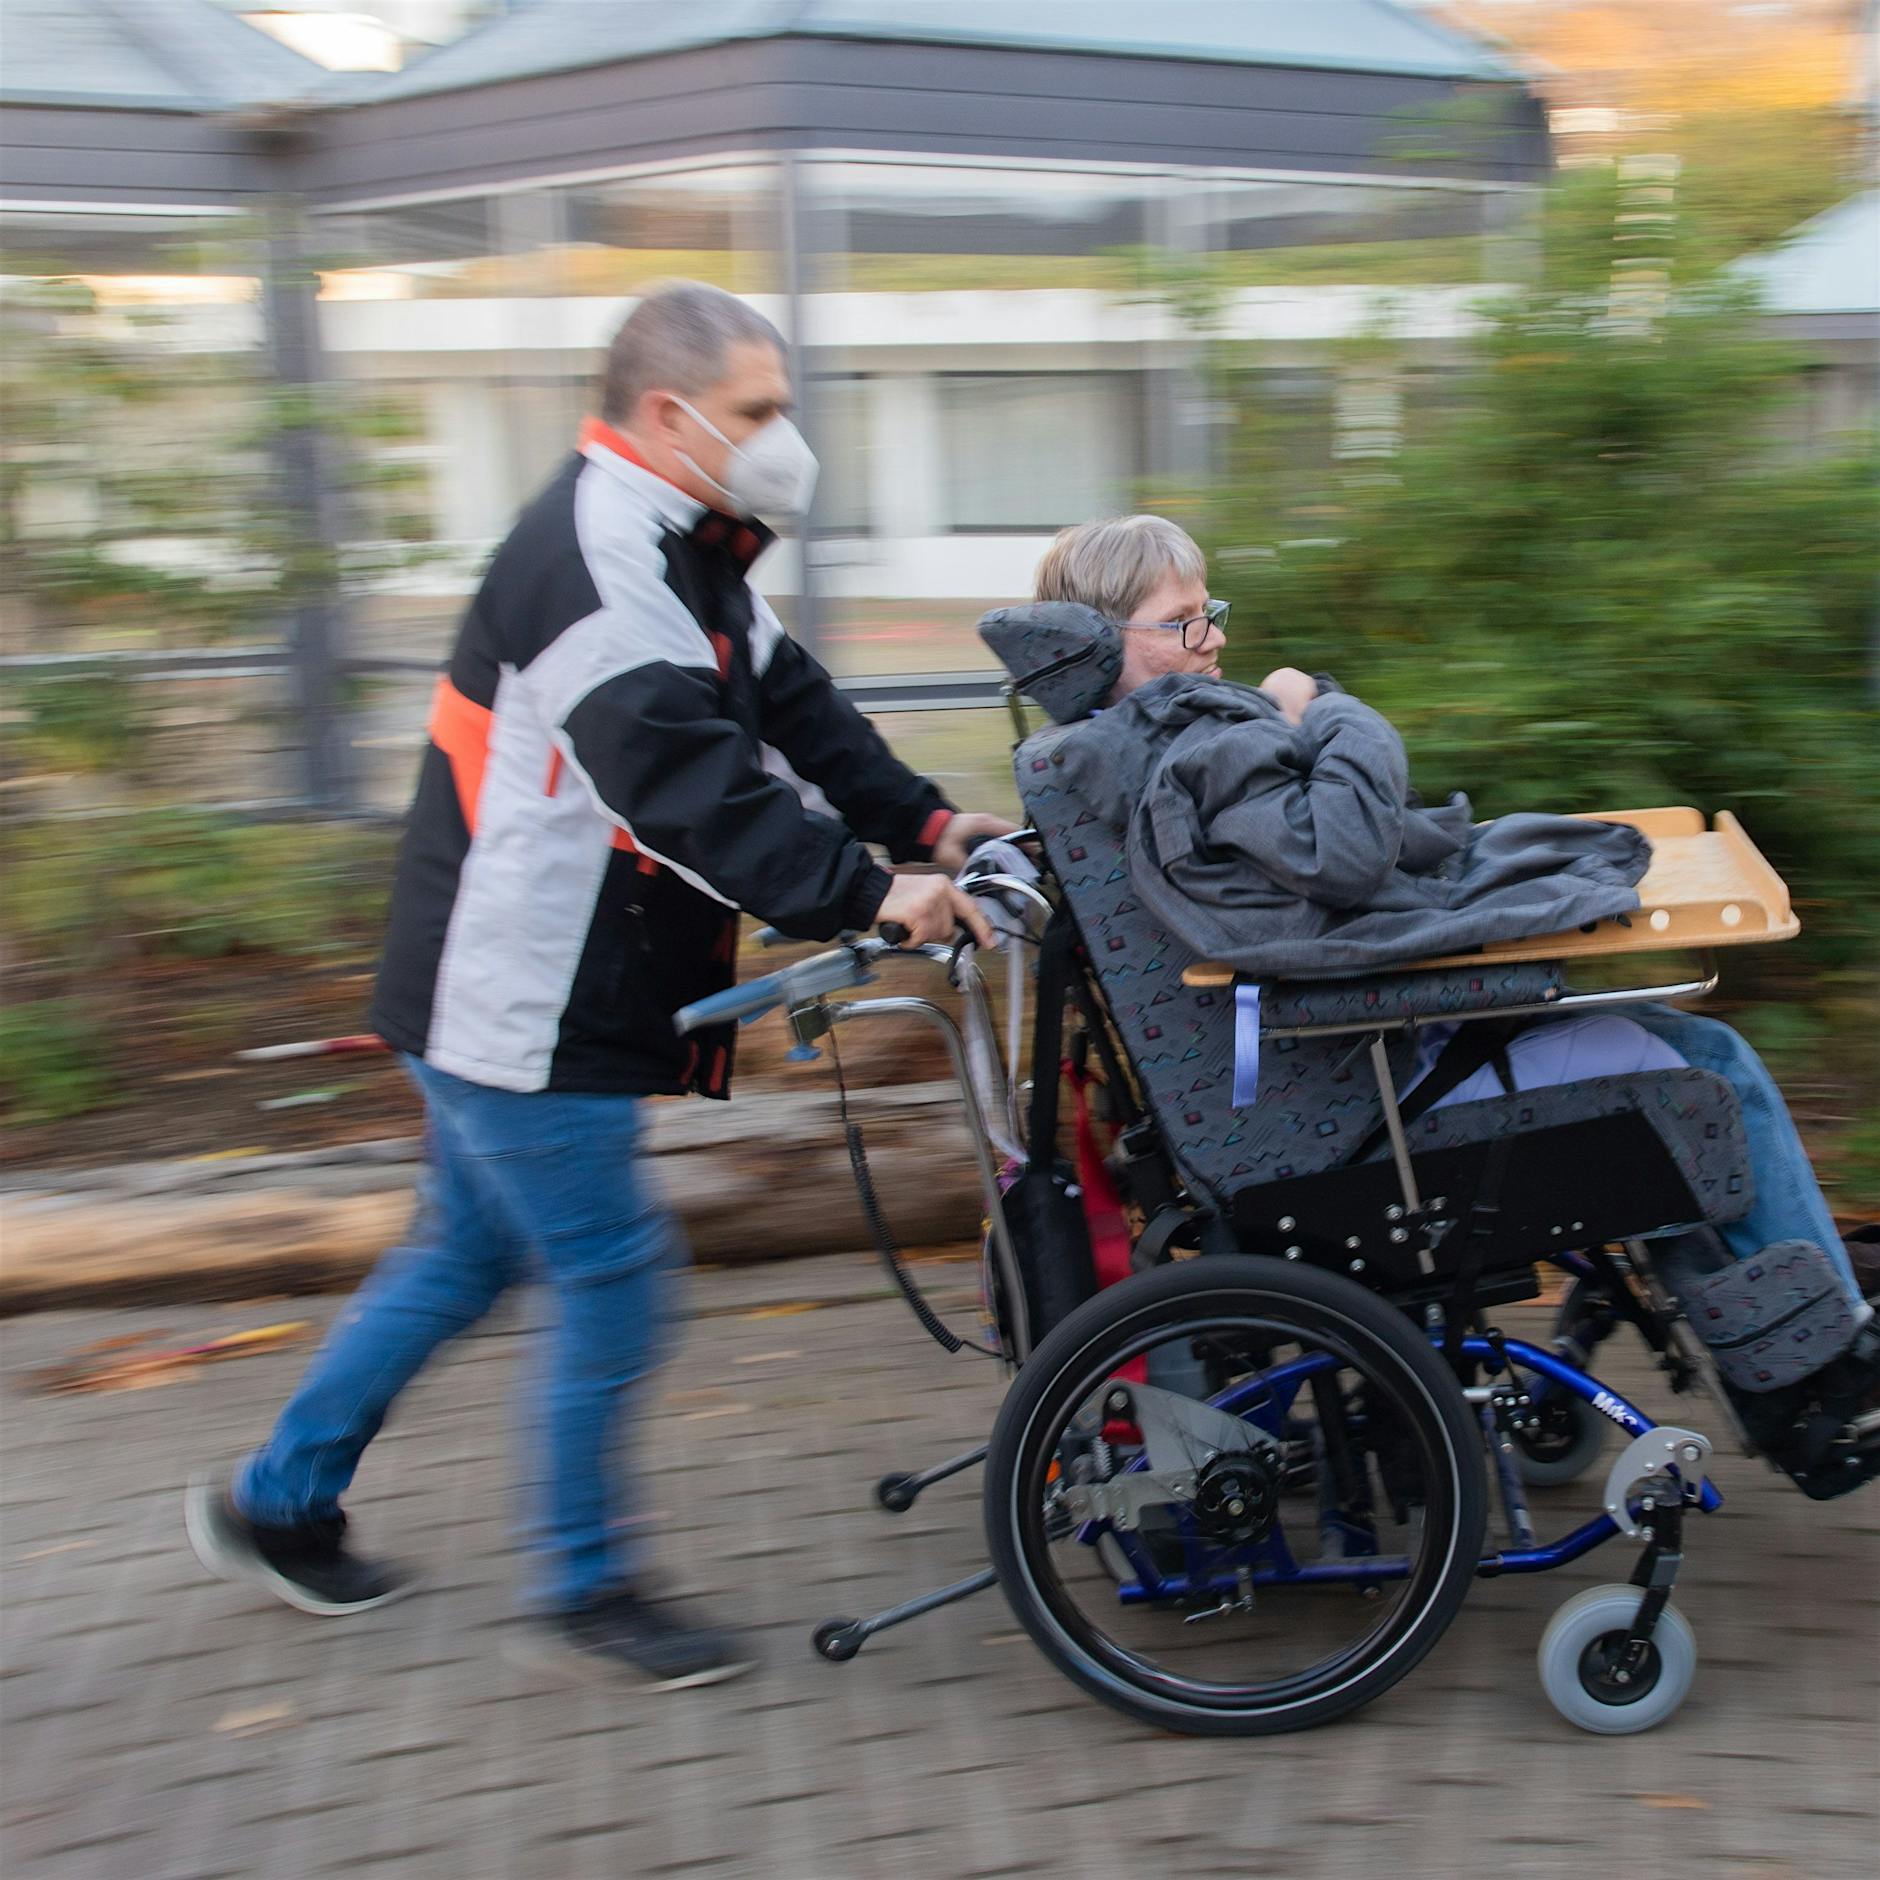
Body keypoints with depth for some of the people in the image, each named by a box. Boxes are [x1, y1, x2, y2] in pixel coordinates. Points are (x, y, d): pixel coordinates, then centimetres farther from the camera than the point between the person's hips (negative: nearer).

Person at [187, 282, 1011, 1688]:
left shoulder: (684, 556, 13)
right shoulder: (591, 559, -22)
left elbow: (790, 705, 12)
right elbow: (689, 783, -32)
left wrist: (926, 823, 0)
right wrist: (864, 895, -34)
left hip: (521, 996, 11)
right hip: (519, 1004, -11)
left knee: (468, 1254, 21)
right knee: (614, 1274, -2)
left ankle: (277, 1503, 35)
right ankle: (588, 1588, 16)